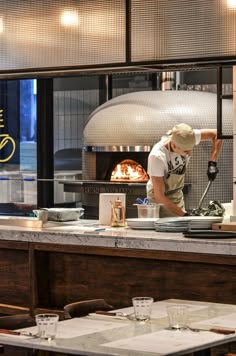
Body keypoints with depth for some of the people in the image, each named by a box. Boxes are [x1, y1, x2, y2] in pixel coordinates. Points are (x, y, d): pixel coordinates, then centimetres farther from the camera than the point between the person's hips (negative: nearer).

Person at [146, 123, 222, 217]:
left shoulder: (187, 138, -24)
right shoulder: (157, 156, -36)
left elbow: (216, 134, -9)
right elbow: (159, 196, -32)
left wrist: (212, 163, -20)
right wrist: (185, 215, -35)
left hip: (178, 194, 5)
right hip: (160, 198, -5)